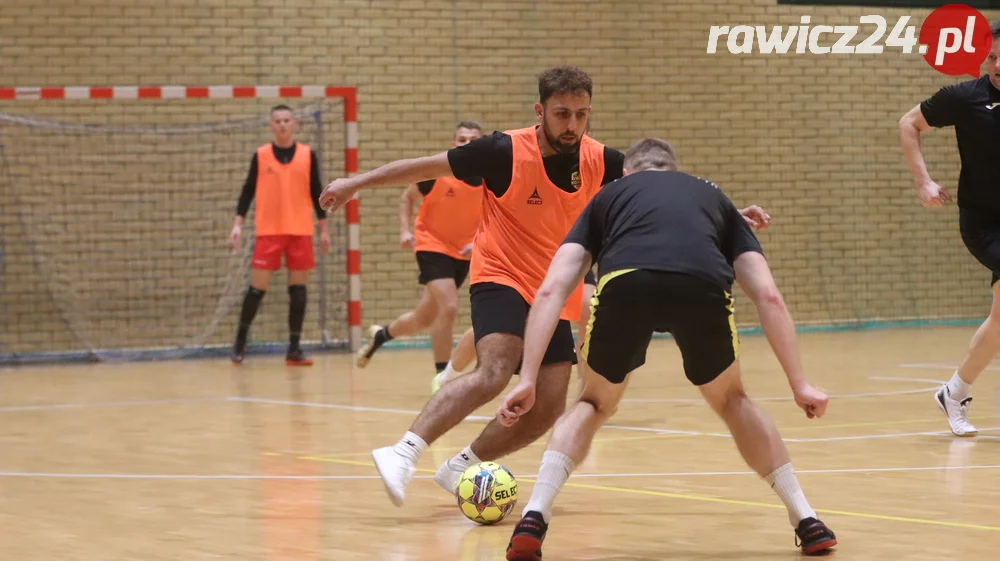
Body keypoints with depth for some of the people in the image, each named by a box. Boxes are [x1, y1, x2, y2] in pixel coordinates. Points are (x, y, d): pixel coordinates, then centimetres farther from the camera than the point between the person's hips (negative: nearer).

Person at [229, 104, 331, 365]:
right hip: (268, 231, -1)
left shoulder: (308, 155, 5)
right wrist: (238, 223, -3)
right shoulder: (260, 156, 3)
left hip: (300, 231, 1)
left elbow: (316, 192, 9)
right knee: (257, 288, -2)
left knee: (298, 289, 1)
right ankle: (240, 341, 14)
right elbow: (248, 191, 5)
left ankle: (294, 349, 5)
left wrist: (324, 228, 7)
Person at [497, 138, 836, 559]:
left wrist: (528, 380, 21)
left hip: (624, 283, -1)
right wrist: (799, 385, 31)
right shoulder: (713, 197, 41)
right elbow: (768, 295, 29)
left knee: (594, 404, 27)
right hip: (703, 286, 1)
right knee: (731, 401, 31)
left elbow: (551, 290, 25)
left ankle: (534, 520, 8)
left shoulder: (608, 197, 39)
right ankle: (807, 522, 28)